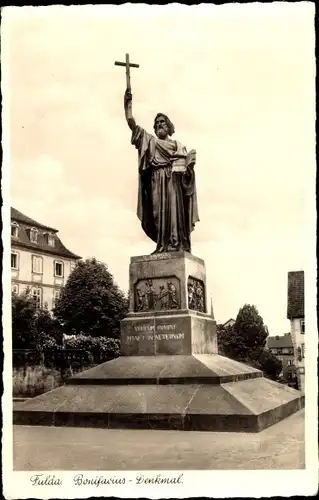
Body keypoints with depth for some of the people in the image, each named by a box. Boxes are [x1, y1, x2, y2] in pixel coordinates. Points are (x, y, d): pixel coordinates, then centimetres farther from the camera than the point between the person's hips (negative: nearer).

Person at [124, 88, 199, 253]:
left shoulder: (179, 146, 23)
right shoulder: (150, 141, 23)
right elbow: (131, 122, 17)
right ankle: (163, 245, -15)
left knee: (174, 207, -15)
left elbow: (186, 168, 12)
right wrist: (128, 102, 12)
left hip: (173, 180, -1)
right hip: (156, 181, 1)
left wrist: (191, 161, -10)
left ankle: (177, 243, -23)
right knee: (159, 210, -10)